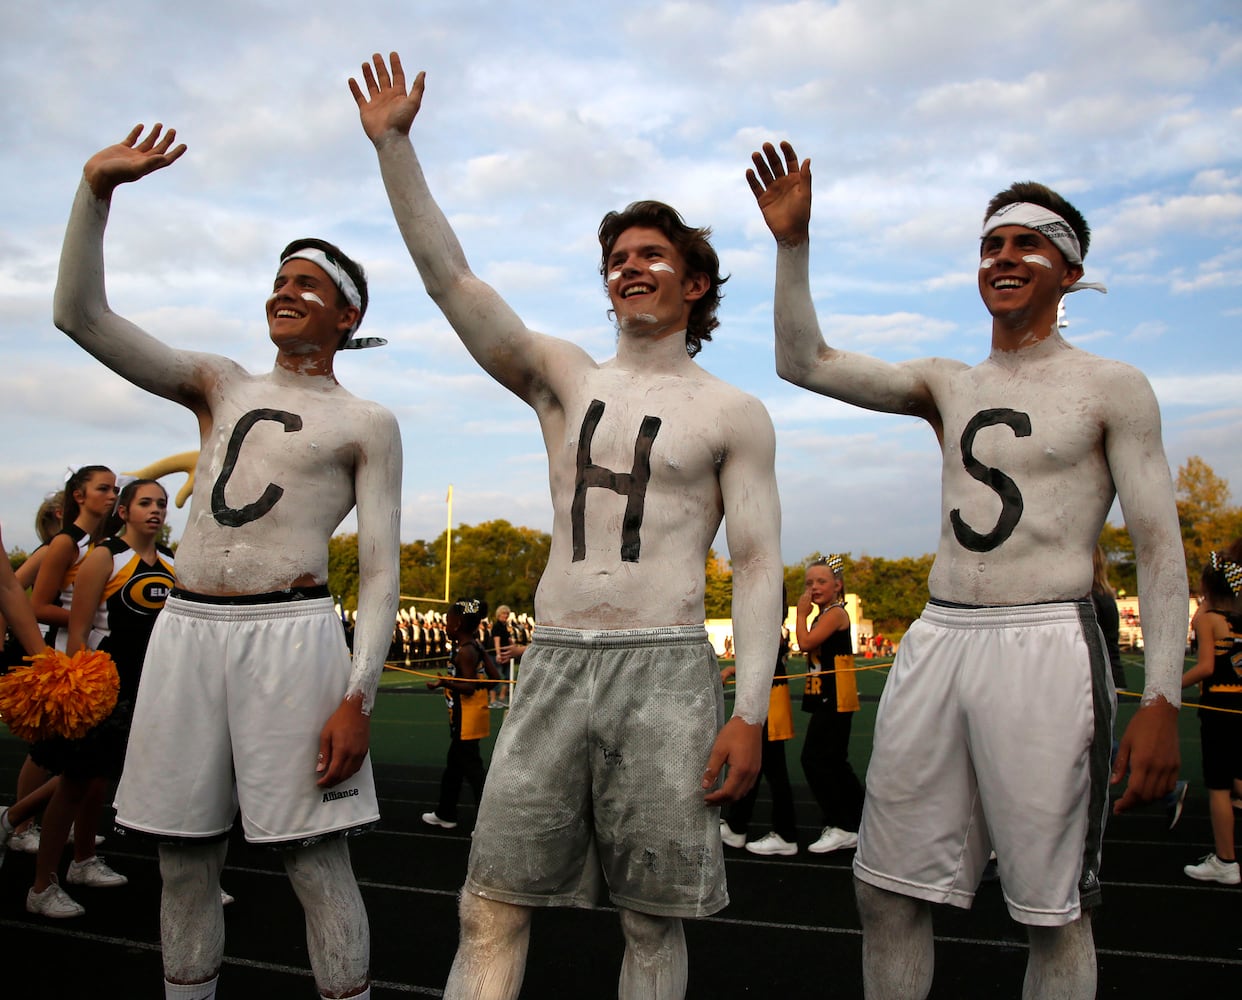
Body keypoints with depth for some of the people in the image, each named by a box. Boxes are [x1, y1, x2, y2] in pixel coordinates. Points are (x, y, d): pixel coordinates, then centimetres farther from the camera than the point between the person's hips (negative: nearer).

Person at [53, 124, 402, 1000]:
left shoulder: (367, 424, 5)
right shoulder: (218, 386, 17)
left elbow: (381, 574, -1)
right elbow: (81, 314, 10)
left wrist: (358, 698, -11)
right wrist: (97, 189, 0)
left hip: (290, 635, -4)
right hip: (185, 631, 5)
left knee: (316, 864, -2)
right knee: (184, 862, 11)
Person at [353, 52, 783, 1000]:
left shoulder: (733, 413, 4)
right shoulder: (564, 377, 12)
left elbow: (759, 564, -1)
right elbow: (450, 277, 4)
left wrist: (750, 713, -10)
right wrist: (393, 144, -3)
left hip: (664, 671, -2)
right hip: (553, 665, 3)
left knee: (652, 918, 6)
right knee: (492, 905, 2)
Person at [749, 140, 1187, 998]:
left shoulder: (1112, 387, 3)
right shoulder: (946, 386, 15)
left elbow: (1160, 548, -1)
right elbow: (804, 363, 7)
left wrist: (1162, 701, -9)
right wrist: (794, 244, -2)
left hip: (1044, 647, -4)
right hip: (936, 644, 5)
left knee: (1055, 912, 3)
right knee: (885, 891, 8)